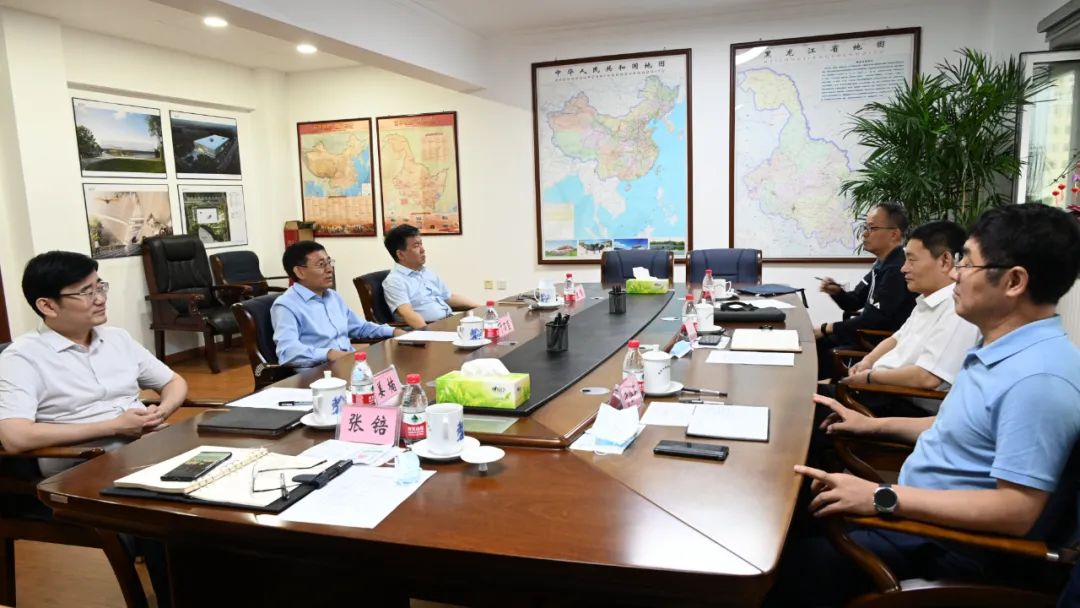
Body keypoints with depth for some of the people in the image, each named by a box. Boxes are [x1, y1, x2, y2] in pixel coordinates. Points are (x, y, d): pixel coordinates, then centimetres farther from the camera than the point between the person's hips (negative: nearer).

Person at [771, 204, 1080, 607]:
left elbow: (1016, 511, -29)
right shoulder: (1000, 348, 6)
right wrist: (874, 425, 15)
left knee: (784, 564, -15)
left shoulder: (1038, 377, -27)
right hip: (920, 508, 10)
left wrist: (883, 497, -29)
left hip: (948, 543, -10)